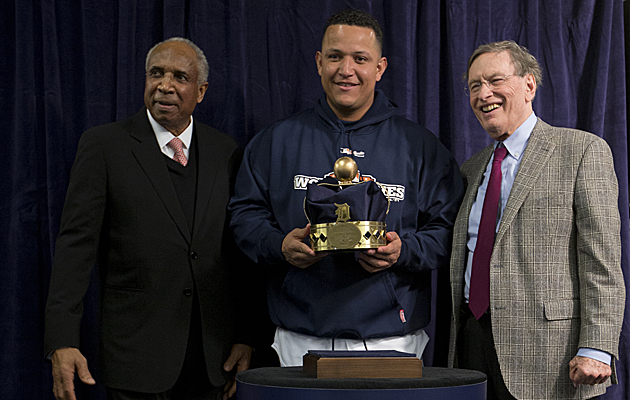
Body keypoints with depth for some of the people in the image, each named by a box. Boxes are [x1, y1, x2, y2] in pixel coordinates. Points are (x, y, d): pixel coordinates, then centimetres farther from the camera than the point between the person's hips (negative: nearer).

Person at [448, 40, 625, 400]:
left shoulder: (584, 151, -3)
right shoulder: (472, 170, 17)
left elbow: (602, 263, -10)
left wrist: (596, 349, -17)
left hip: (543, 349, -5)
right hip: (472, 339, 6)